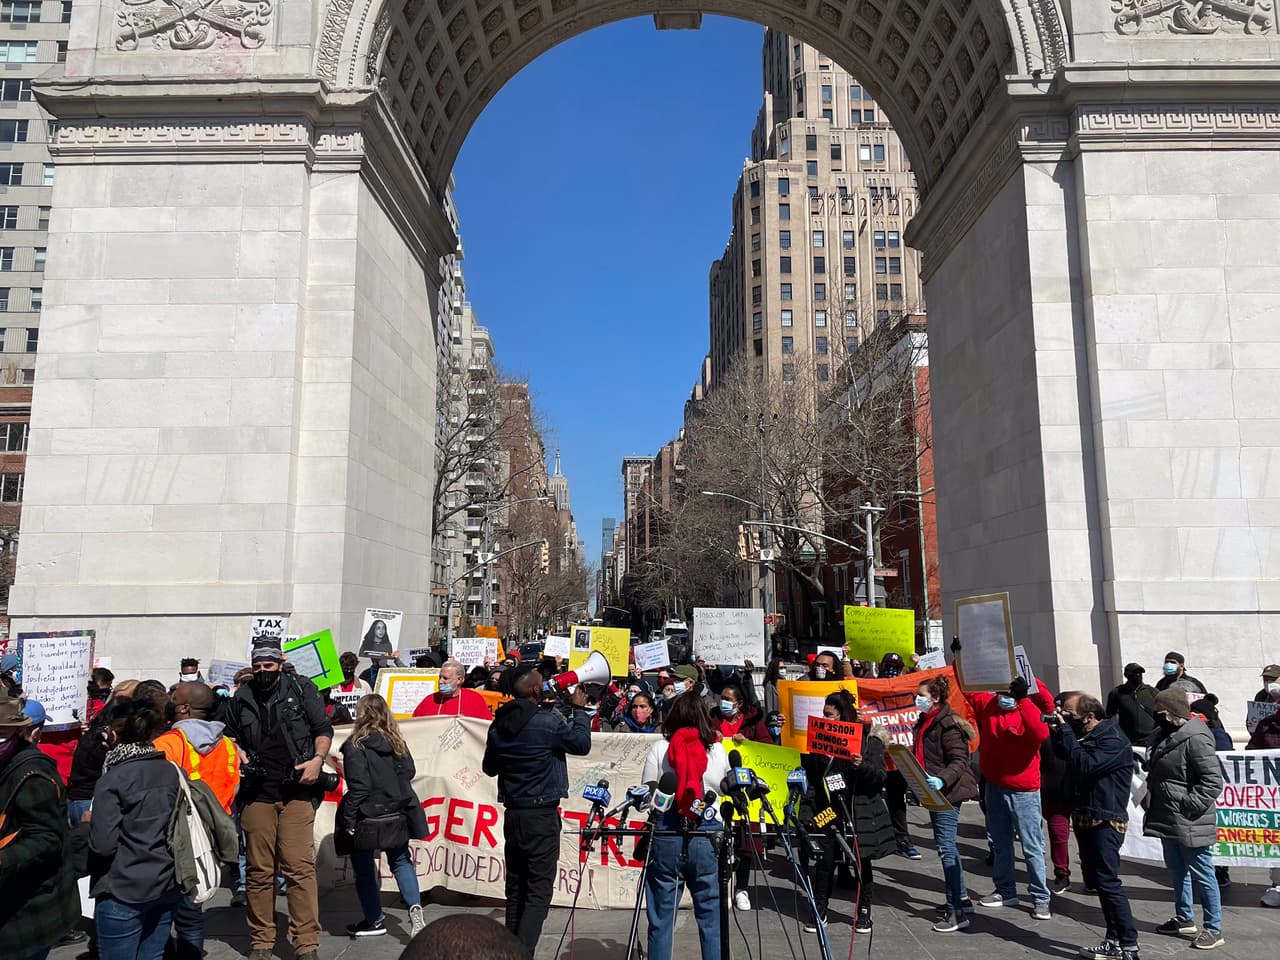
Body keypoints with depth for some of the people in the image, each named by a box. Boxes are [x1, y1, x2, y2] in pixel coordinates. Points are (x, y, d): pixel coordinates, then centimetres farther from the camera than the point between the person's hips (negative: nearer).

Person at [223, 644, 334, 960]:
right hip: (257, 794, 3)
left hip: (296, 792, -3)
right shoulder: (241, 698, 11)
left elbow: (323, 729, 6)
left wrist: (317, 759, -9)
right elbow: (231, 736, 26)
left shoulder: (301, 689, 3)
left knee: (299, 867, -7)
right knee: (258, 871, 8)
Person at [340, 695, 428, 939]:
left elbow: (358, 786, -18)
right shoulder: (397, 742, 1)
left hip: (367, 818, -5)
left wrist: (349, 819, -12)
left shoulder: (355, 745, -14)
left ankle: (374, 921, 22)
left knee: (364, 869, 13)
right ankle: (414, 906, 0)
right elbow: (409, 772, 7)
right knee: (400, 861, 18)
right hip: (398, 815, 5)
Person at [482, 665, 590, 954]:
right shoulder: (548, 721, -16)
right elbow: (582, 744, -1)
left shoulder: (498, 724, 3)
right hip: (542, 815, -6)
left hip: (512, 814, 7)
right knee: (538, 891, -3)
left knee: (515, 888, 14)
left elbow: (489, 768, 15)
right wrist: (579, 709, 9)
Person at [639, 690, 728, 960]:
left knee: (661, 920, 9)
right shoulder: (718, 749, 2)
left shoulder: (659, 748, -2)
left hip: (665, 836, 0)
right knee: (711, 920, 11)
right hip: (707, 837, 1)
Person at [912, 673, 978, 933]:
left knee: (946, 847, -10)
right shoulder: (924, 722, 14)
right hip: (934, 791, 10)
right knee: (947, 846, 17)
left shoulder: (948, 723, -16)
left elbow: (959, 761, -22)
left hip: (948, 791, -10)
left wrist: (942, 780, -35)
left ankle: (957, 911, -5)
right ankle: (962, 899, 28)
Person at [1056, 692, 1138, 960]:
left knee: (1108, 882, -9)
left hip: (1106, 822, -9)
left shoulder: (1113, 739, -16)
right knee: (1097, 881, 13)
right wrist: (1059, 733, -2)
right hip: (1086, 818, 9)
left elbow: (1084, 767, -25)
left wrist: (1066, 732, -19)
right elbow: (1066, 759, 12)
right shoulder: (1085, 736, 12)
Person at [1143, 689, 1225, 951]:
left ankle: (1214, 929, 16)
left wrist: (1190, 805, -21)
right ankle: (1184, 920, 34)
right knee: (1177, 871, 20)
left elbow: (1213, 780, -23)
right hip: (1168, 819, 9)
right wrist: (1150, 799, 13)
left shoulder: (1195, 738, -20)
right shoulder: (1163, 734, 9)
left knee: (1200, 874, 3)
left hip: (1190, 823, -9)